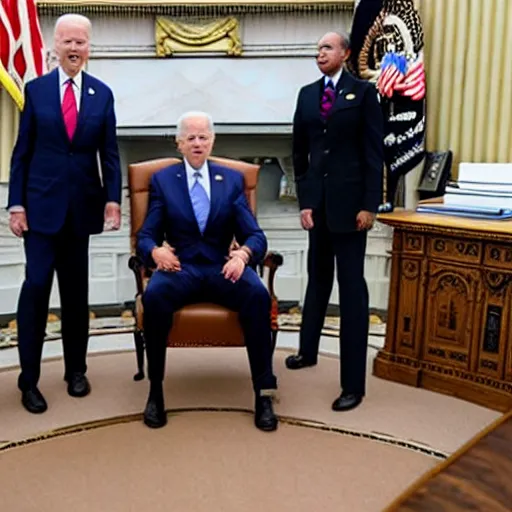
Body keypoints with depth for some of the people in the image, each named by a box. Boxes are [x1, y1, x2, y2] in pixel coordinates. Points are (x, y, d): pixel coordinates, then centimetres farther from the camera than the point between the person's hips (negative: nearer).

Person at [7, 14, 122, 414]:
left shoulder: (102, 94, 6)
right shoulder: (36, 89, 3)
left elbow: (109, 154, 5)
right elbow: (22, 152, 1)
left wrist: (113, 199, -6)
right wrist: (16, 203, -5)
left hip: (82, 205, 2)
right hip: (42, 204, -2)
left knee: (76, 290, 10)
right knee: (36, 284, -6)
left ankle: (76, 369, 23)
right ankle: (29, 378, 5)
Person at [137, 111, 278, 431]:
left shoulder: (233, 180, 11)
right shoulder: (162, 180, 9)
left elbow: (255, 235, 2)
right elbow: (146, 236, 3)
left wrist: (243, 253, -23)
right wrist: (155, 251, -24)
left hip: (221, 267, 1)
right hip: (180, 268, 0)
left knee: (258, 294, -32)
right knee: (154, 295, -35)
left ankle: (264, 394, -23)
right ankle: (155, 391, -18)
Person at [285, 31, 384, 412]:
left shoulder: (363, 92, -1)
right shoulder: (307, 94, 10)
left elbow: (374, 151, -6)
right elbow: (299, 152, 9)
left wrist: (370, 204, -12)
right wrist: (304, 200, 3)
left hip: (350, 198, -4)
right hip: (318, 198, 4)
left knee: (351, 285, -3)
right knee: (318, 277, 16)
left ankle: (354, 383, 3)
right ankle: (309, 351, 33)